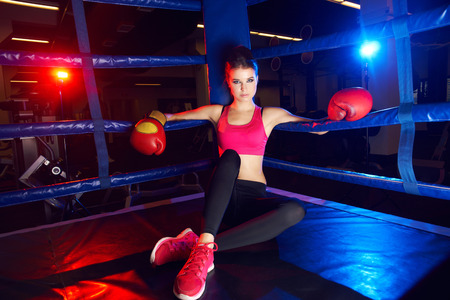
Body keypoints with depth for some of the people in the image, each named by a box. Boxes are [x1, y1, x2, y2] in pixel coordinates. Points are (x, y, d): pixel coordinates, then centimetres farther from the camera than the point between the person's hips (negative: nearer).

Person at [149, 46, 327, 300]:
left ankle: (194, 245, -36)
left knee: (295, 210, -32)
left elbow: (319, 128, 12)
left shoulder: (270, 115, 12)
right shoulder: (216, 113, 13)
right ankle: (205, 246, -44)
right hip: (222, 197, 0)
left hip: (253, 198, 1)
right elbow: (173, 117, 19)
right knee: (230, 156, -32)